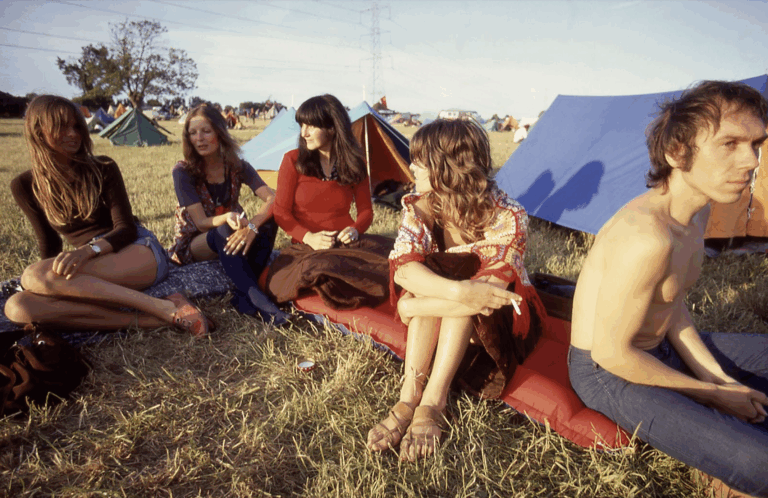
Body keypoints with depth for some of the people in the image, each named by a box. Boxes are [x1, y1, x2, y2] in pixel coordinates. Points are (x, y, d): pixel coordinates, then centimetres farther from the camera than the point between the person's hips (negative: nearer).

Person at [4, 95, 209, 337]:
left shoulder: (103, 169, -1)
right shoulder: (25, 187, 7)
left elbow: (127, 228, -6)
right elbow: (49, 243, 15)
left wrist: (88, 250, -25)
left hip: (138, 252, -4)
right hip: (95, 265, 4)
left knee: (33, 277, -30)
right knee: (17, 307, -27)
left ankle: (164, 307, -35)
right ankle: (143, 320, -36)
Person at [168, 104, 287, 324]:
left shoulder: (237, 167, -6)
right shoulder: (183, 171, -13)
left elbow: (273, 199, -21)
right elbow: (200, 223, -18)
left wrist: (252, 225, -40)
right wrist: (226, 218, -41)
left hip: (228, 239, 3)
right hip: (192, 245, -3)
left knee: (268, 219, -26)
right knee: (225, 233, -37)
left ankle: (243, 296, -31)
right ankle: (255, 296, -42)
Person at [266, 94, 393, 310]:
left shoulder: (355, 162, 5)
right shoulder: (293, 160, -2)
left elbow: (366, 209, 10)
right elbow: (281, 211, -1)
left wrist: (355, 230, -12)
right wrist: (308, 237, -17)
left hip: (346, 242, 2)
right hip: (307, 247, -2)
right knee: (315, 269, -38)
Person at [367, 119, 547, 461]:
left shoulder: (506, 216, -26)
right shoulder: (419, 207, -13)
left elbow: (489, 292, -36)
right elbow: (402, 267, -28)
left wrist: (414, 307, -33)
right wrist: (458, 291, -46)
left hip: (500, 323, -2)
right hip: (437, 323, 3)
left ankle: (432, 406, -33)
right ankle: (408, 399, -33)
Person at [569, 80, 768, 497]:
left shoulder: (696, 214, -1)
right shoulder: (646, 237, -33)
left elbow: (672, 307, 9)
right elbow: (611, 355, -27)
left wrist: (717, 377, -1)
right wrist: (715, 394, -14)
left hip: (656, 349, 9)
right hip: (607, 372, -9)